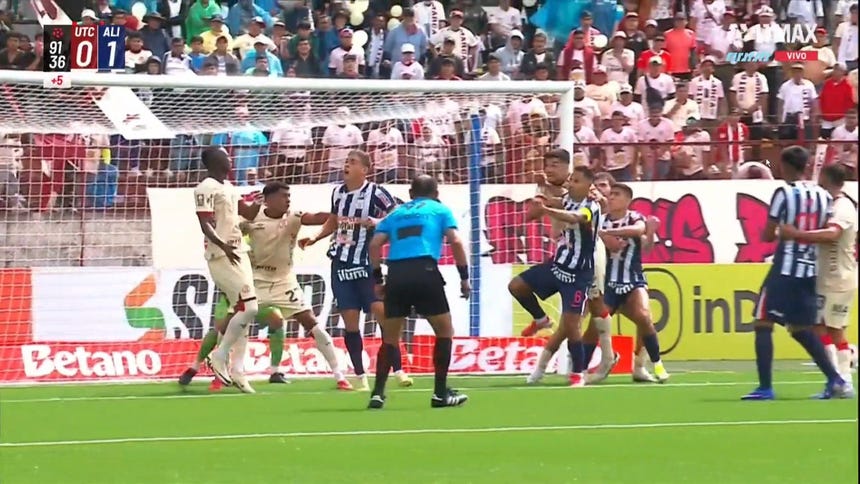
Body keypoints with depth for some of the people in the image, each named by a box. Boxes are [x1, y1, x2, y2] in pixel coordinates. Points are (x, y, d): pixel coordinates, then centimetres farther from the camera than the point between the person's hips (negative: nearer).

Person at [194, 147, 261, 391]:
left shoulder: (228, 187, 17)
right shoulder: (206, 188, -12)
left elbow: (248, 213, 26)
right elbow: (205, 225, -21)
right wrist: (222, 245, -34)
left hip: (239, 253, 10)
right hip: (223, 257, -10)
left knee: (243, 311, 8)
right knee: (248, 308, -15)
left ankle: (237, 370, 10)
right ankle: (220, 356, -4)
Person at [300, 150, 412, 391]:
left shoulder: (376, 193, -10)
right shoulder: (337, 192, 8)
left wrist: (378, 222, -26)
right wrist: (314, 239, 16)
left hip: (366, 265, -5)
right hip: (341, 265, 5)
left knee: (381, 312, -14)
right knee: (350, 323, 2)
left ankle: (398, 370, -6)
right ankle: (361, 378, 8)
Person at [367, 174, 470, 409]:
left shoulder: (396, 213, 25)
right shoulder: (440, 210, 17)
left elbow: (375, 244, 12)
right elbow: (455, 242, 3)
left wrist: (378, 279, 15)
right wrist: (464, 278, 7)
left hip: (396, 275, 3)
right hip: (425, 271, -3)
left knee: (390, 338, 13)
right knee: (445, 331, 12)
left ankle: (378, 393, 1)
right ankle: (440, 393, 8)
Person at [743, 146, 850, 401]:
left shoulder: (784, 193, -10)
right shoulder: (823, 196, 7)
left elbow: (768, 236, -9)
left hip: (785, 268, -6)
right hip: (810, 270, 6)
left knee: (763, 323, -1)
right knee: (802, 329, 18)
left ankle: (765, 387, -9)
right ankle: (835, 380, 10)